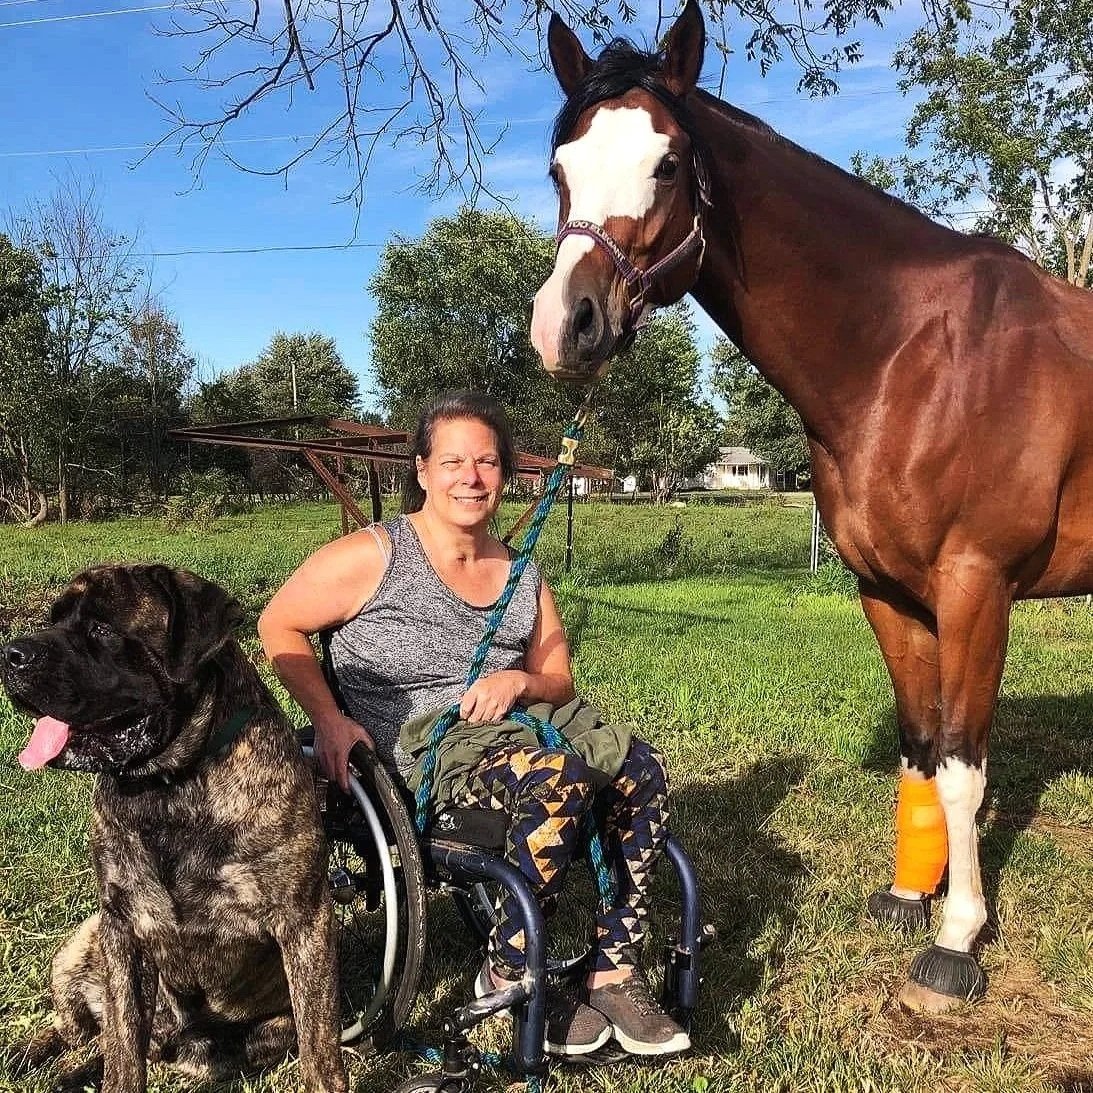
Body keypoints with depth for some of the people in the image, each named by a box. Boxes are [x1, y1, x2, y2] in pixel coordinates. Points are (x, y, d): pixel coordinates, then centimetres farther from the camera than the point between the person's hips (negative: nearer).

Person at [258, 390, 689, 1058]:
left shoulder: (523, 575, 12)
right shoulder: (373, 557, -4)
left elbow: (559, 682, 17)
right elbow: (278, 627, 2)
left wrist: (518, 682, -8)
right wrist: (329, 720, -11)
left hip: (516, 719, 6)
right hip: (418, 745, -6)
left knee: (643, 770, -16)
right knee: (560, 780, -32)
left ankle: (615, 974, -7)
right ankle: (508, 973, -11)